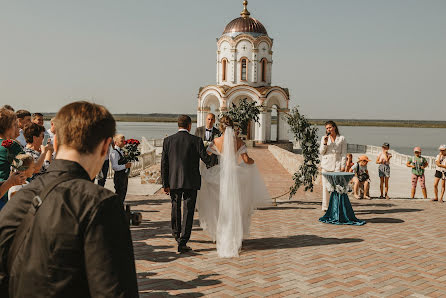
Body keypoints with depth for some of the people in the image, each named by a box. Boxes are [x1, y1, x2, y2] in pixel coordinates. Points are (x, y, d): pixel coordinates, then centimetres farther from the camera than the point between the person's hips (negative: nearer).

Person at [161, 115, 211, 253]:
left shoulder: (168, 140, -1)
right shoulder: (196, 140, -8)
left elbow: (164, 163, 0)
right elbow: (206, 159, -7)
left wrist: (165, 183, 5)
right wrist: (214, 157, 18)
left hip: (173, 181, 3)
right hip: (191, 182, -3)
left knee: (175, 207, 23)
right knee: (188, 211, 1)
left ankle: (176, 233, 44)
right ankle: (182, 242, -3)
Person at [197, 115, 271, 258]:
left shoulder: (217, 141, -5)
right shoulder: (239, 141, -2)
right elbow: (246, 160, -4)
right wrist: (252, 161, 19)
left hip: (221, 176, -1)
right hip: (236, 175, 1)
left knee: (222, 209, 10)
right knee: (235, 209, 12)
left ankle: (223, 241, 13)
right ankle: (235, 241, 18)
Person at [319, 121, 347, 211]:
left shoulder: (342, 139, 7)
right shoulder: (324, 138, 13)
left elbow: (343, 153, 4)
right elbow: (321, 152, 9)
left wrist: (343, 165, -4)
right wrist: (325, 143, -6)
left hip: (337, 164, -2)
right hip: (326, 164, 2)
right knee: (326, 186, 1)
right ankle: (325, 206, 7)